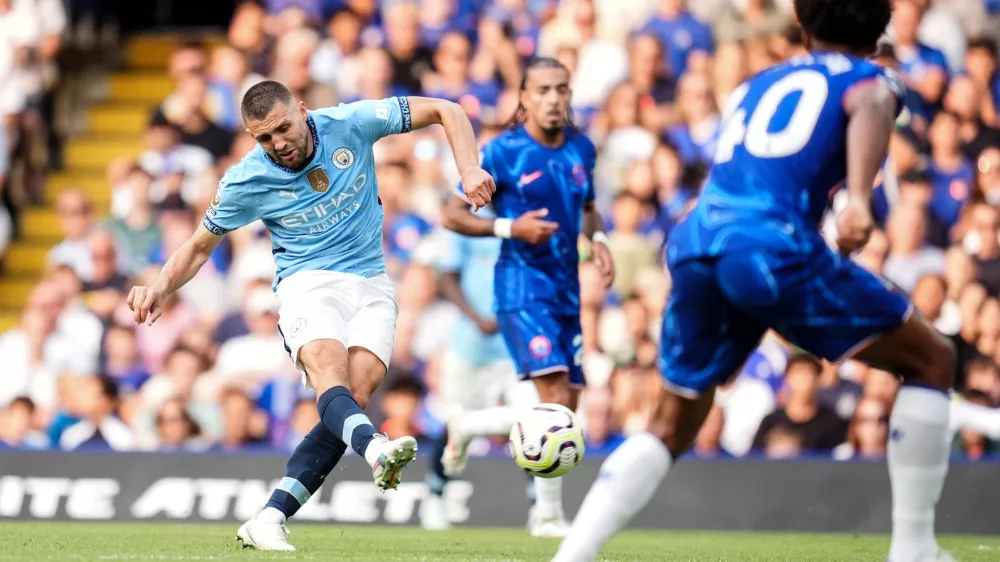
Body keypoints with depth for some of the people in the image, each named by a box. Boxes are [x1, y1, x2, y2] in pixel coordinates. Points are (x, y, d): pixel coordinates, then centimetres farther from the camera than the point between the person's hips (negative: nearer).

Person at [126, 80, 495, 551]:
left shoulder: (350, 124, -6)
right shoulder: (247, 181, -5)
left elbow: (445, 111, 1)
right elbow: (199, 247, 9)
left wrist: (469, 170, -14)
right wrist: (160, 287, -10)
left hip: (370, 284, 1)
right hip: (307, 283, -1)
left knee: (357, 391, -22)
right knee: (328, 374, -34)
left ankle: (269, 520, -23)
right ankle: (375, 448, -66)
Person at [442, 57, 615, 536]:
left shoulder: (581, 149, 7)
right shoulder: (503, 153, -10)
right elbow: (452, 215, -6)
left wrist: (598, 238, 3)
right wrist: (509, 228, -19)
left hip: (566, 290, 7)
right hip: (522, 285, -7)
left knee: (565, 410, 7)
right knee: (555, 394, -20)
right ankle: (549, 514, -13)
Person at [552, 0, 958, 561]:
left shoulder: (757, 85, 31)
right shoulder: (868, 77, 14)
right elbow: (870, 108, -10)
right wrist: (860, 199, -26)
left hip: (694, 243, 6)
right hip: (774, 246, -6)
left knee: (672, 428, 21)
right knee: (932, 359, 12)